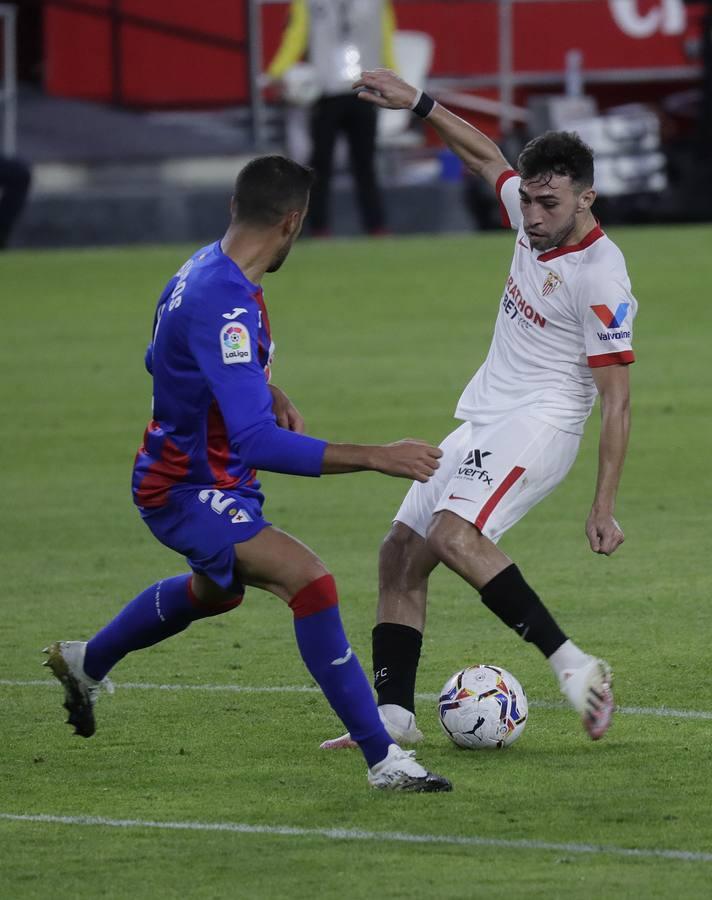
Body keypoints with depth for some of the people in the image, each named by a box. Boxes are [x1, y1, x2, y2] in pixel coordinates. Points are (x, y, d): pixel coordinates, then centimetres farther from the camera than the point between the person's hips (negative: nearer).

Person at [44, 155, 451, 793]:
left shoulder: (209, 270, 0)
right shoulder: (223, 304, -32)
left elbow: (164, 360, 20)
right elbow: (257, 442, -39)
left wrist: (269, 394, 6)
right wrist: (376, 458, -41)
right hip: (187, 493, -11)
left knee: (216, 590, 37)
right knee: (310, 579, -28)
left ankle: (84, 663, 61)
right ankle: (383, 759, -29)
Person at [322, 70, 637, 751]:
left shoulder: (601, 277, -19)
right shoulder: (532, 218, 4)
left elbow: (616, 401, -19)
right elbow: (485, 156, 25)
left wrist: (604, 507, -22)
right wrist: (417, 104, 20)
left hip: (539, 425, -9)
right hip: (483, 424, 9)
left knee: (453, 535, -32)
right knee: (400, 554, 6)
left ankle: (572, 664, -34)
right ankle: (393, 713, 7)